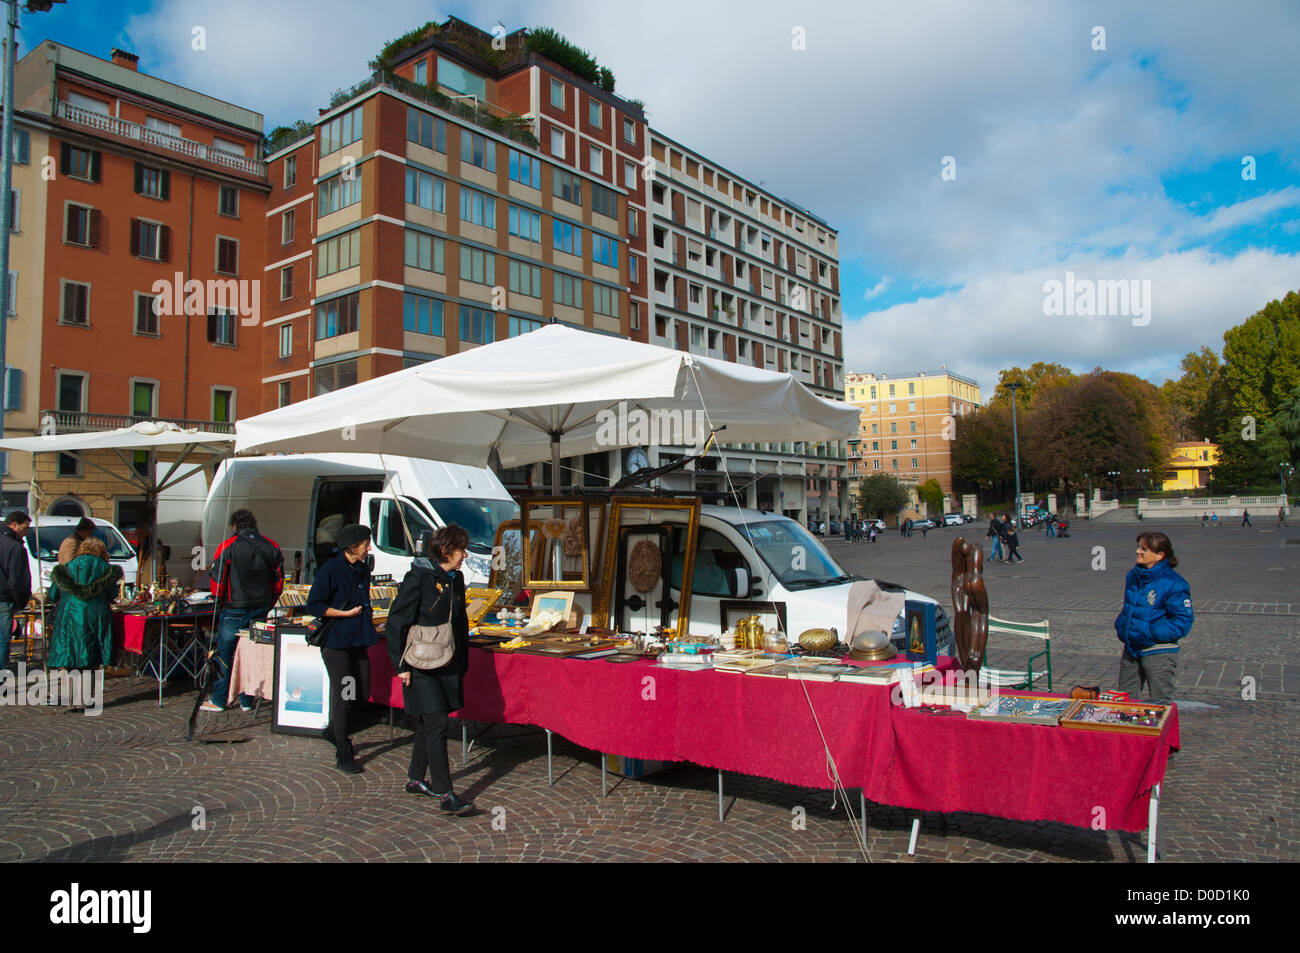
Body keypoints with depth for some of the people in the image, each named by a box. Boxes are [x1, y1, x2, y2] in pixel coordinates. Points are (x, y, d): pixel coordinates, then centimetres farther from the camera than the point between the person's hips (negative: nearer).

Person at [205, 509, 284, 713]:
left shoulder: (228, 547, -8)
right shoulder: (271, 547, 3)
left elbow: (217, 582, -6)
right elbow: (278, 583, 7)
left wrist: (221, 603, 10)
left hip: (235, 610, -3)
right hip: (260, 611, 4)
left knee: (225, 653, 9)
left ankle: (218, 700, 16)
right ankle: (247, 701, 15)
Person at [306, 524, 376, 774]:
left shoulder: (363, 569, 11)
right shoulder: (331, 569, -11)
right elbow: (313, 605, -12)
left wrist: (366, 614, 9)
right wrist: (346, 613, -15)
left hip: (358, 641, 7)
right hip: (336, 641, -7)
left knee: (361, 693, 8)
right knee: (343, 697, -3)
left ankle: (339, 733, 33)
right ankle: (343, 755, 9)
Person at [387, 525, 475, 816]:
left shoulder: (455, 579, 9)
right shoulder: (419, 577, -13)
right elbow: (397, 620, -12)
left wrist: (462, 663, 18)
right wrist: (401, 665, -13)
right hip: (421, 665, -7)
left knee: (428, 724, 15)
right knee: (437, 724, -9)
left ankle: (415, 780, 30)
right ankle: (445, 795, -6)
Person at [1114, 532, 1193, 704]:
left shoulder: (1174, 584, -15)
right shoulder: (1132, 576, 6)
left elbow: (1182, 622, -16)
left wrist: (1150, 632, -21)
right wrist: (1121, 628, 6)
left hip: (1158, 653, -7)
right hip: (1131, 650, 7)